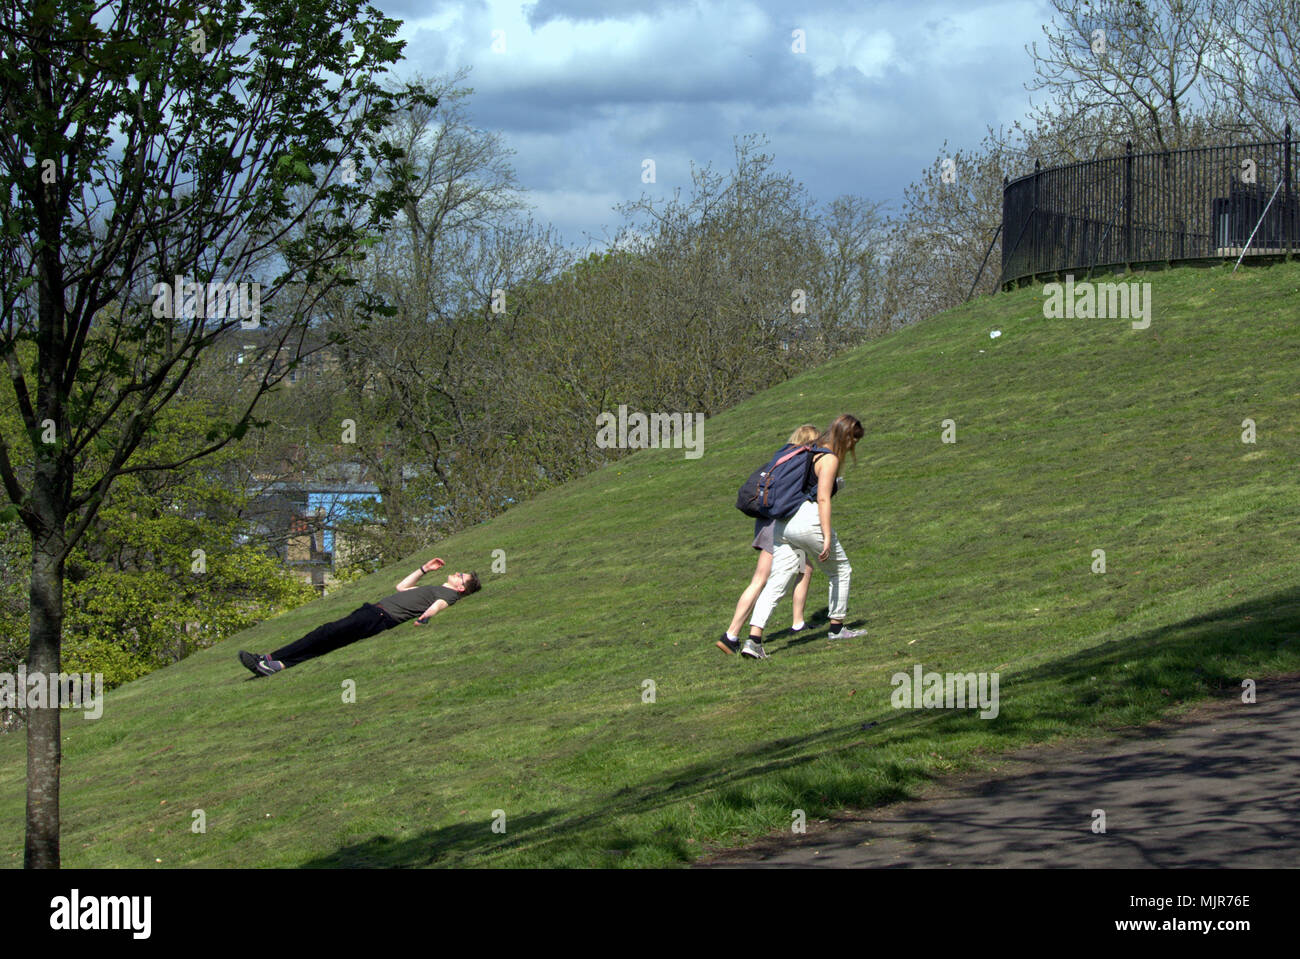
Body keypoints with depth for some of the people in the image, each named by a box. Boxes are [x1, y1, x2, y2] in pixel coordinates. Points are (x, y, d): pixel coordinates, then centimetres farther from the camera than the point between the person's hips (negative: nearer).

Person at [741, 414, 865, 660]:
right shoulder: (830, 459, -6)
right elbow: (823, 498, -14)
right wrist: (827, 537, -16)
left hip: (782, 525, 8)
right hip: (808, 520, -8)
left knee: (776, 583, 0)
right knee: (841, 570, 15)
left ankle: (753, 639, -13)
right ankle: (836, 628, 22)